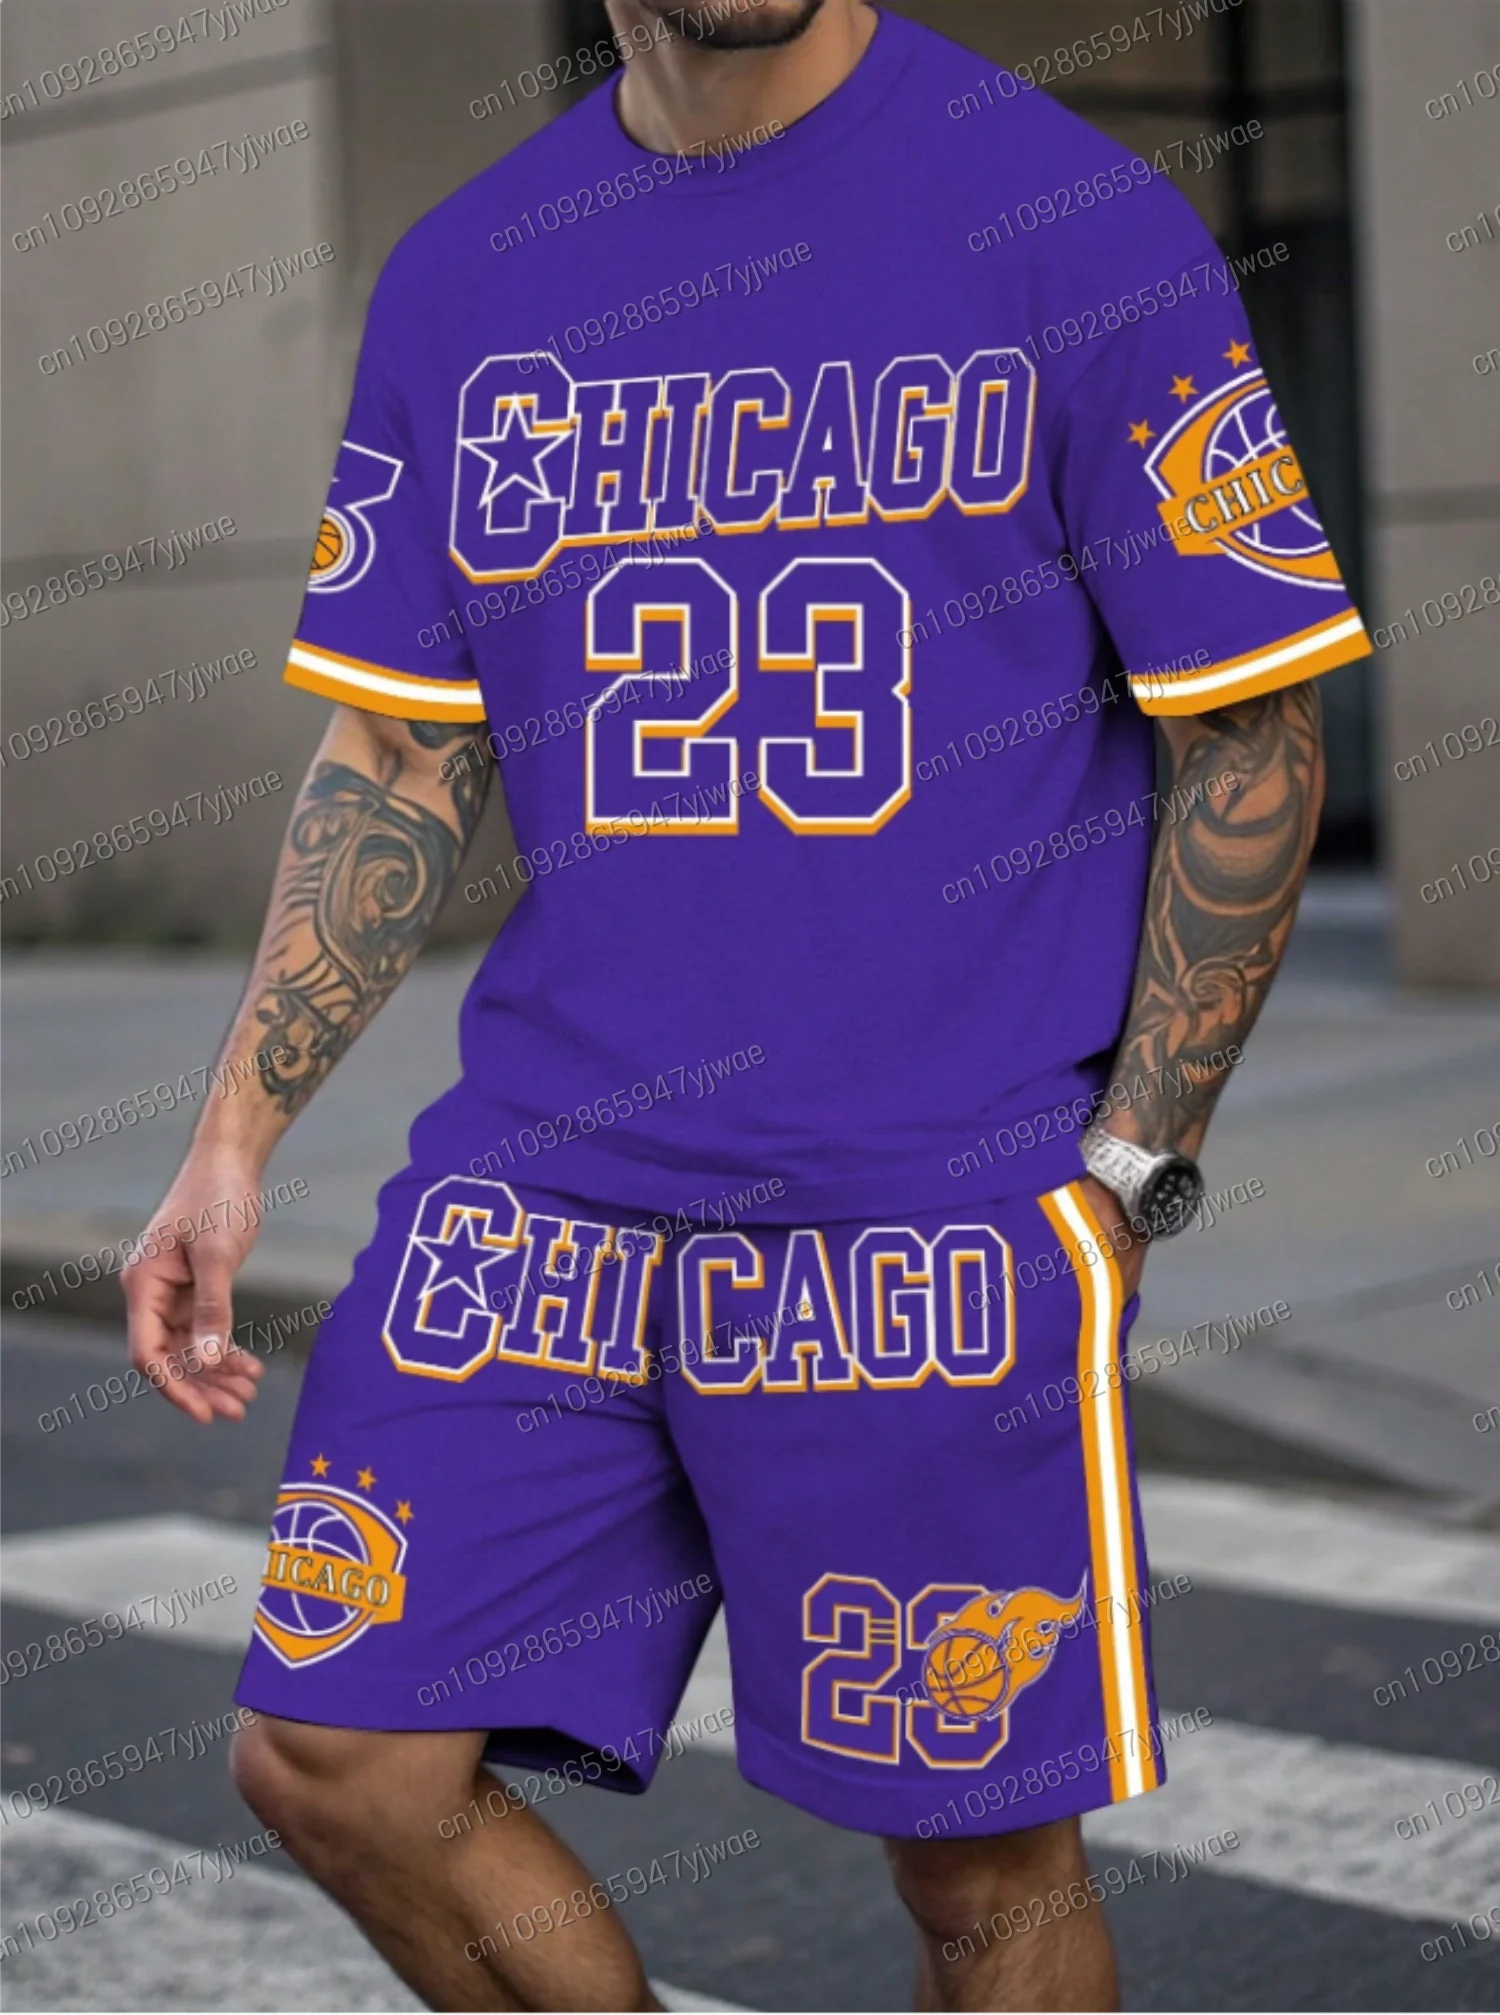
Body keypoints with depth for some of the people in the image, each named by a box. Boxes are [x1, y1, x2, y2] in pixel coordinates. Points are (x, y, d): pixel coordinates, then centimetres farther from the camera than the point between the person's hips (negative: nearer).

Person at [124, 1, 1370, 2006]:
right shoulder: (462, 277, 7)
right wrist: (236, 1137, 5)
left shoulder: (1077, 224, -5)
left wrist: (1126, 1175, -7)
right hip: (543, 1170, 4)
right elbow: (398, 761, 12)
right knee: (336, 1757, 1)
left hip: (938, 1211, -4)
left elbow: (1251, 737, -3)